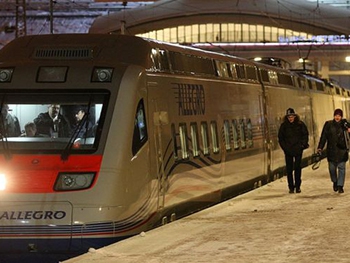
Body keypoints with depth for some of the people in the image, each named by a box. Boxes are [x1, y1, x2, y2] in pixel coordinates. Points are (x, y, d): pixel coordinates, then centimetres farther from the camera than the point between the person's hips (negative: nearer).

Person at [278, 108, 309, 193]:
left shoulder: (300, 124, 0)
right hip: (288, 151, 1)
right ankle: (291, 187, 8)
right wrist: (284, 147, -1)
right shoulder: (284, 125, 2)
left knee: (297, 168, 1)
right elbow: (280, 138, 9)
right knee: (289, 169, 1)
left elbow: (305, 134, 8)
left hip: (298, 150, -1)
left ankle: (297, 186, 8)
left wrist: (303, 144, -2)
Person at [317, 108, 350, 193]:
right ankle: (335, 182, 31)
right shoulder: (328, 124, 2)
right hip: (331, 150, 1)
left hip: (342, 150, -1)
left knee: (341, 167, -2)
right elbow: (323, 136, 2)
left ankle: (340, 186, 3)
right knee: (332, 167, 5)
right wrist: (320, 147, -2)